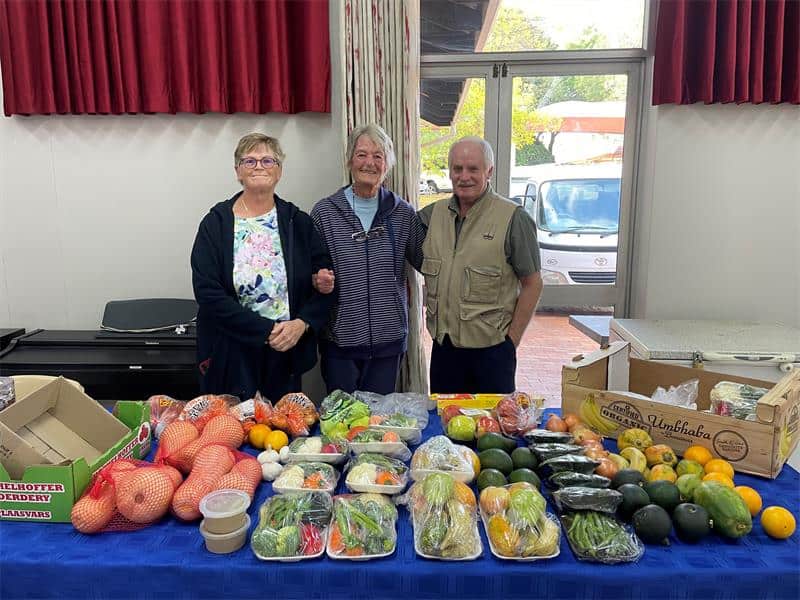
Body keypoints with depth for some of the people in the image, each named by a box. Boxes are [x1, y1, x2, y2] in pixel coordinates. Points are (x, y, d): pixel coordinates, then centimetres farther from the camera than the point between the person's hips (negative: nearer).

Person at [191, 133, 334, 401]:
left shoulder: (299, 223, 4)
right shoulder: (215, 223, -2)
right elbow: (208, 293, -10)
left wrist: (302, 323, -14)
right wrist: (266, 331, -15)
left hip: (288, 351, 2)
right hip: (230, 354, -2)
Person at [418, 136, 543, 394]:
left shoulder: (513, 218, -9)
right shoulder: (433, 214, 5)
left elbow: (532, 284, -6)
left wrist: (511, 341, -7)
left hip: (491, 349, -4)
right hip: (443, 346, 5)